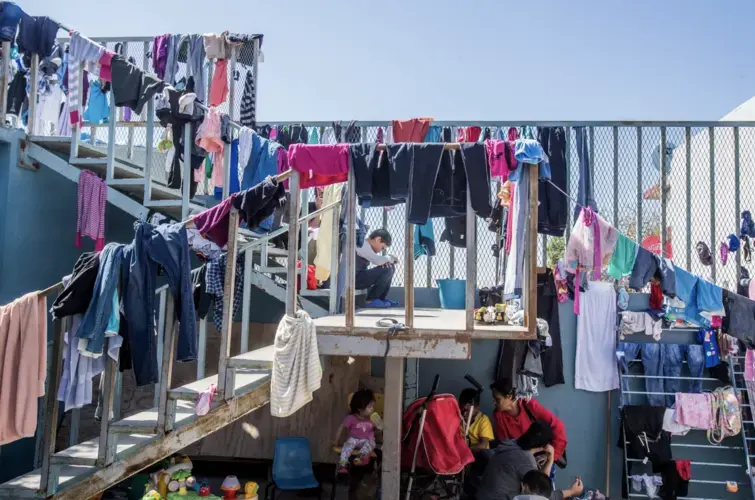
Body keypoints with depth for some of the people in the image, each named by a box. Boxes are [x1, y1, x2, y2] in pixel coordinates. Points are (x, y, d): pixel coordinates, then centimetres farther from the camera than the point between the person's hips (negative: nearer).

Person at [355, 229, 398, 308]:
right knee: (386, 270, -20)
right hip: (354, 279, -11)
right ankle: (370, 300, -10)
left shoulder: (367, 245, 15)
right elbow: (377, 261, -30)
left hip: (361, 276, 11)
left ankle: (381, 298, 12)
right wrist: (390, 258, -11)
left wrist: (385, 261, -5)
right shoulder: (362, 245, -18)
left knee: (390, 267, 11)